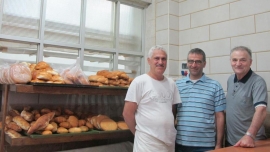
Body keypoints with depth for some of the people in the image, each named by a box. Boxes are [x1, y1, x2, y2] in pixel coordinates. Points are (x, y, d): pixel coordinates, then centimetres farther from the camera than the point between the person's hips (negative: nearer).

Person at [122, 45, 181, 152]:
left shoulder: (171, 84, 6)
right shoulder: (139, 82, -10)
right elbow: (127, 113, -8)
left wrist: (170, 129, 8)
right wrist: (140, 133, -1)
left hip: (169, 141, 5)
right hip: (147, 142, -5)